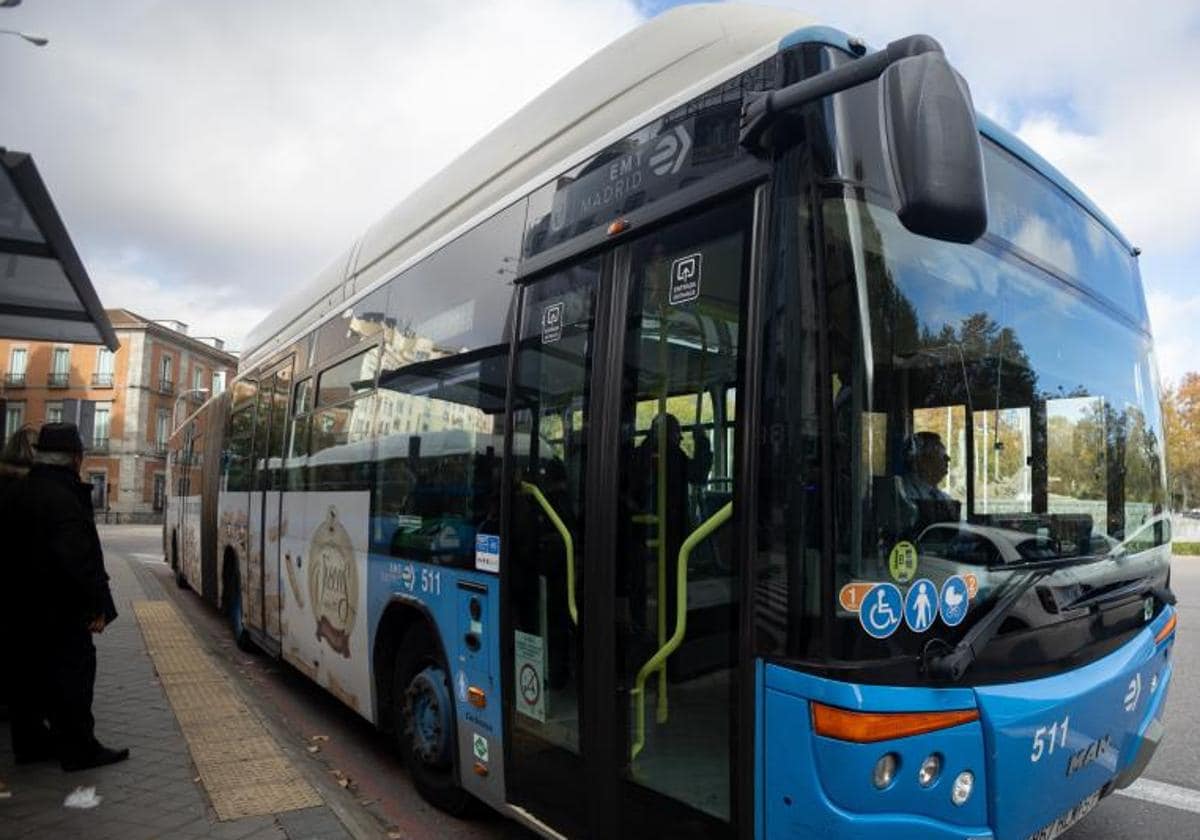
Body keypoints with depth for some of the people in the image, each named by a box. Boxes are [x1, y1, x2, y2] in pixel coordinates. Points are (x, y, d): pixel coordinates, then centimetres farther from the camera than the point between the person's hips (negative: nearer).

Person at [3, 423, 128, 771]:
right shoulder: (65, 498, -21)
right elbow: (79, 560, -25)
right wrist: (97, 605, -18)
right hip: (61, 611, -9)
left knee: (30, 674, 17)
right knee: (71, 676, 0)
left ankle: (28, 743, 28)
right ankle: (78, 751, 7)